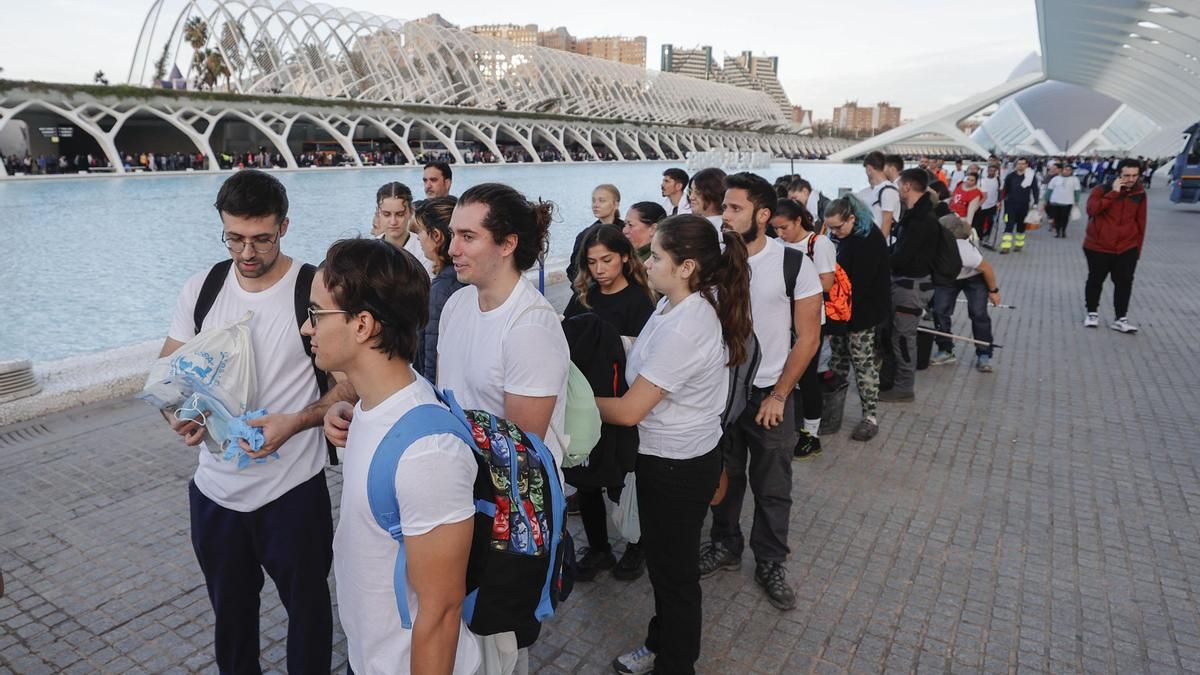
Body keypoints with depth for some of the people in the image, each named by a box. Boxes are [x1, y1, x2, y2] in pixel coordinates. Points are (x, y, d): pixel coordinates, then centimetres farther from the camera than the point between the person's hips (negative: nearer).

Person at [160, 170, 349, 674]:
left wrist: (296, 422, -27)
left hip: (293, 488, -4)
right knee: (230, 608, 25)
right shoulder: (201, 289, -1)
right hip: (215, 487, 4)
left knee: (306, 604, 16)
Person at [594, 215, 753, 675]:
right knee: (663, 560, 25)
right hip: (671, 455, 9)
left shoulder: (684, 328, -30)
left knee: (675, 570, 13)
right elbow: (647, 376, 5)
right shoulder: (680, 305, -1)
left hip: (676, 466, -9)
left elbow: (629, 411, -25)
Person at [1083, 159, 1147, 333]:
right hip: (1098, 247, -3)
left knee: (1124, 283, -1)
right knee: (1095, 280, 9)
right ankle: (1092, 313, 25)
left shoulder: (1140, 194, 4)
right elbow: (1092, 209, -25)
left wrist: (1138, 246, 10)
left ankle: (1121, 319, 3)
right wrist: (1114, 192, -24)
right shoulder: (1102, 190, -7)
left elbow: (1140, 222, 10)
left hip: (1127, 248, 3)